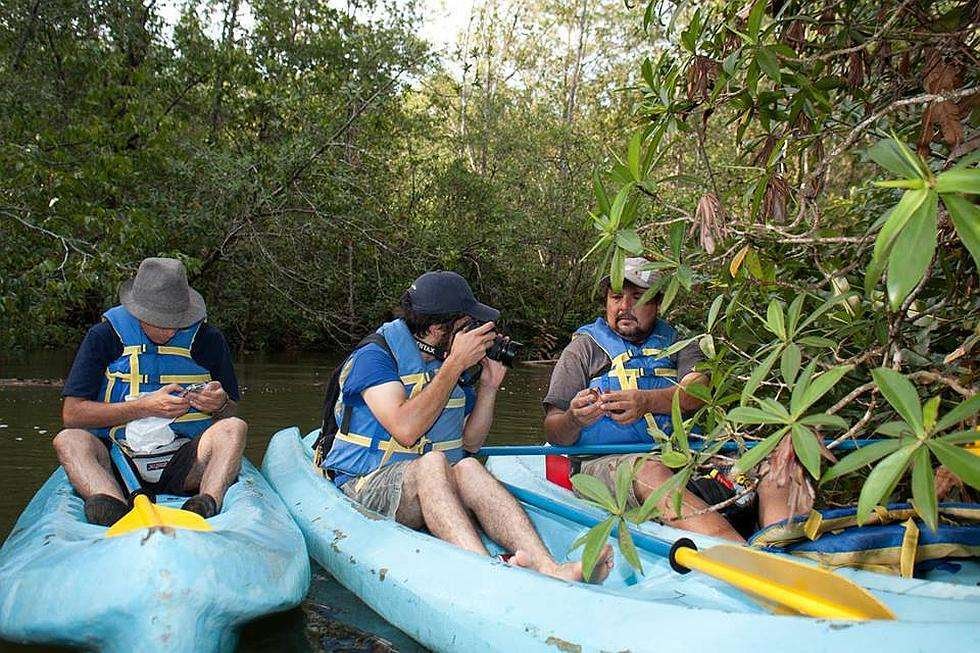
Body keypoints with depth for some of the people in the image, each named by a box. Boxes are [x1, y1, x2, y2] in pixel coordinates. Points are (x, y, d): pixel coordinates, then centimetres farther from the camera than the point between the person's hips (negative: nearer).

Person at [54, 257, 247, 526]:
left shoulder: (207, 339, 6)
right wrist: (145, 407, -13)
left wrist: (220, 405, -10)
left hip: (184, 464, 1)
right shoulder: (104, 336, 2)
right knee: (67, 440, -28)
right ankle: (114, 510, -55)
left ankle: (208, 503, -50)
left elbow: (231, 414, 15)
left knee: (234, 427, -24)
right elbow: (71, 413, -5)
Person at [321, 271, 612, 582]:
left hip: (437, 485, 5)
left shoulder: (456, 366, 12)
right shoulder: (374, 356, -8)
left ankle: (548, 568, -49)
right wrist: (455, 364, -18)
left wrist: (489, 386, 3)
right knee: (432, 462, -36)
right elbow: (406, 431, -24)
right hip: (367, 486, -5)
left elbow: (470, 442, 17)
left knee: (468, 468, -30)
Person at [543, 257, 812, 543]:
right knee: (649, 471, -37)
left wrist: (646, 401, -23)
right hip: (609, 461, -2)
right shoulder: (584, 348, 15)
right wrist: (573, 419, -20)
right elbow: (554, 433, 5)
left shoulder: (676, 342, 21)